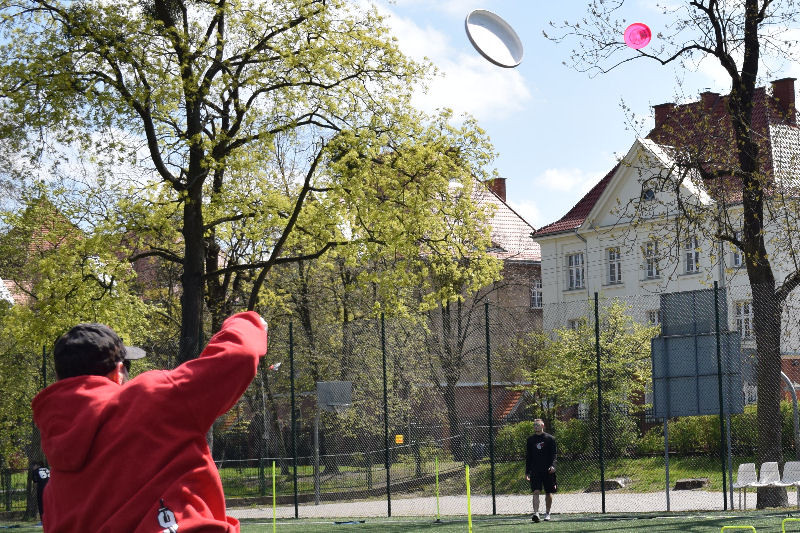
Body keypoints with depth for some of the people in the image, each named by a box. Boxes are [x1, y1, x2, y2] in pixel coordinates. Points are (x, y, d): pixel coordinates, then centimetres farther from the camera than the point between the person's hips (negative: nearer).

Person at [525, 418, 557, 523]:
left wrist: (552, 465, -18)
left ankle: (547, 513, 20)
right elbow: (528, 457, 14)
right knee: (536, 492, -12)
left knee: (549, 493, 6)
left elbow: (553, 455, -1)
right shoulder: (530, 440, 10)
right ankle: (536, 513, -21)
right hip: (535, 470, 1)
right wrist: (527, 472, 10)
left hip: (548, 471, -1)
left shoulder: (550, 438, 2)